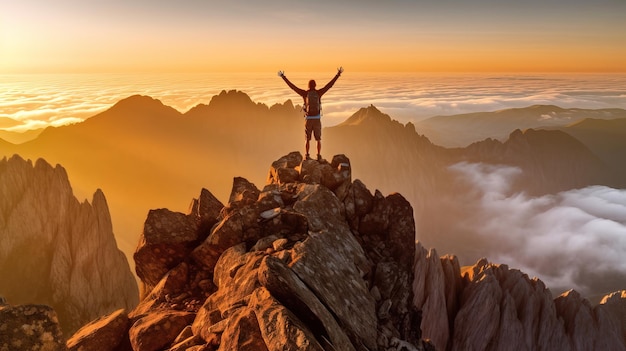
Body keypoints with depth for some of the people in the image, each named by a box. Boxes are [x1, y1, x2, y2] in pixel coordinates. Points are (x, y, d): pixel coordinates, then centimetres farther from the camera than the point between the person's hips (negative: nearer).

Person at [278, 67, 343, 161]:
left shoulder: (305, 93, -4)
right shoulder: (319, 93, -4)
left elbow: (291, 86, -4)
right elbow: (330, 84, -2)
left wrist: (283, 77, 2)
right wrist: (338, 74, 3)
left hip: (308, 119, 1)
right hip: (317, 119, 0)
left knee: (307, 139, 10)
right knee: (318, 139, 9)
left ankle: (307, 156, 7)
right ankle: (319, 156, 4)